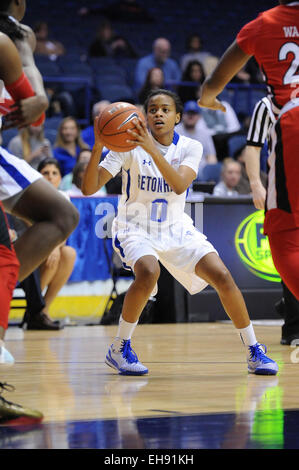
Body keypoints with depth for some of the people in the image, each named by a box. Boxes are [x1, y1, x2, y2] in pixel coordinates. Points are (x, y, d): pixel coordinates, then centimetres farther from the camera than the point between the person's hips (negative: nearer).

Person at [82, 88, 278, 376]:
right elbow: (89, 188, -17)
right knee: (148, 273, -34)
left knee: (222, 276, -14)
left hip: (176, 229, 3)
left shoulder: (190, 148, -6)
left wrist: (151, 150, -39)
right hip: (135, 228, -3)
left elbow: (179, 185, -27)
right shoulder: (130, 145, -11)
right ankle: (119, 349, -16)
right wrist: (97, 148, -34)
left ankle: (254, 352, 3)